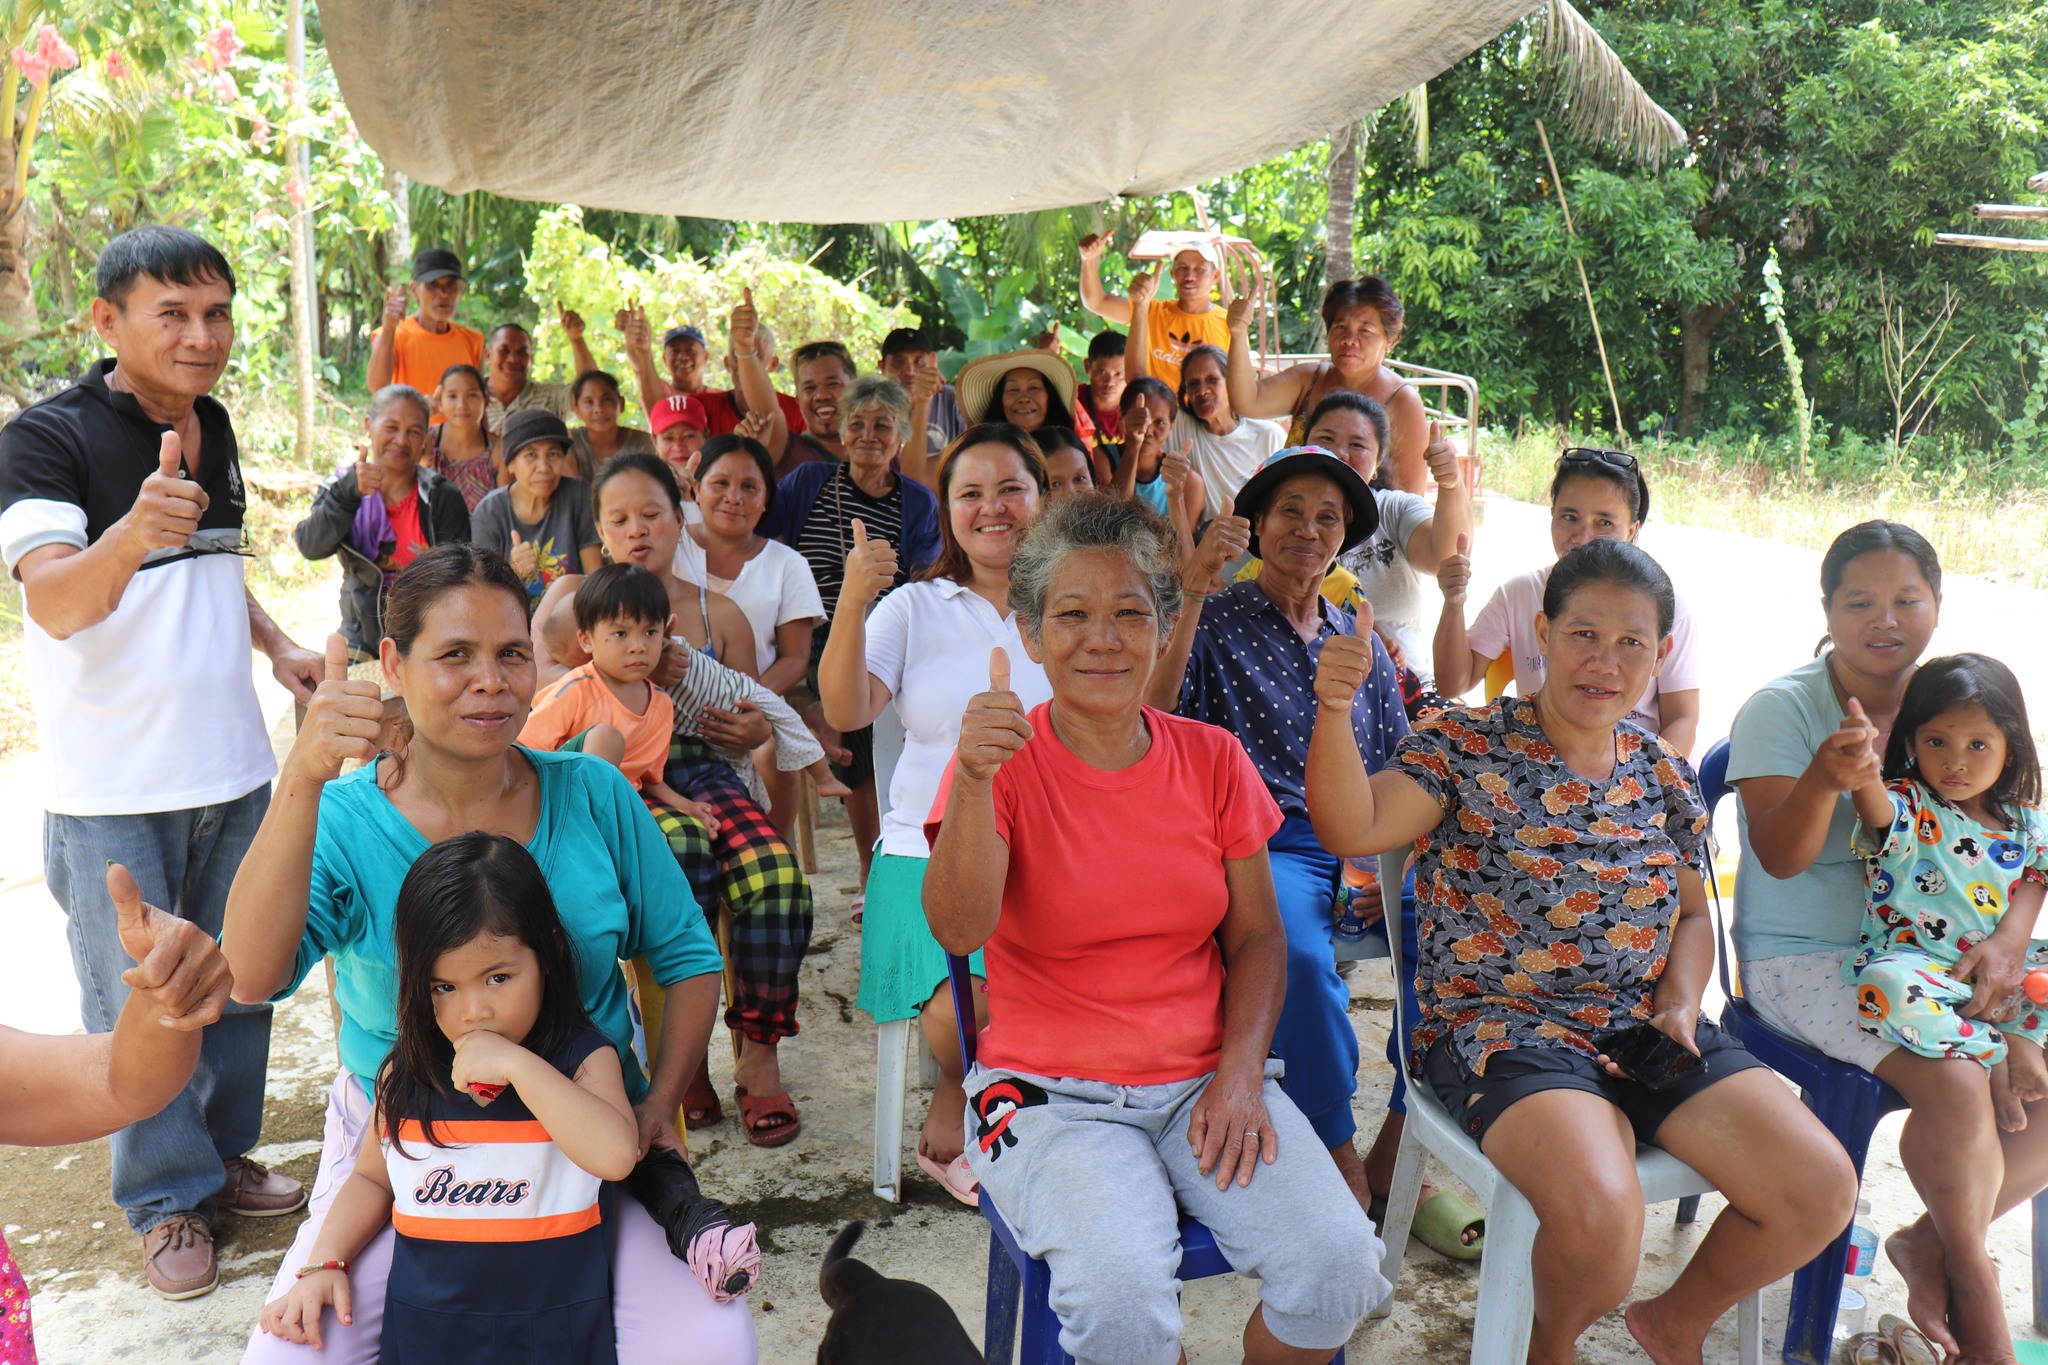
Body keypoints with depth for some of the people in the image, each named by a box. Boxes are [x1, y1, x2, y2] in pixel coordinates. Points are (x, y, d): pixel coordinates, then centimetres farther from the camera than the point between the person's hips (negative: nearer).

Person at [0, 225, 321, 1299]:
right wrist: (134, 533, -47)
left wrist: (278, 645, 6)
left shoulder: (212, 427, 7)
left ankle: (226, 1155, 35)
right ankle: (167, 1199, 23)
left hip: (233, 766, 6)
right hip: (112, 792, -6)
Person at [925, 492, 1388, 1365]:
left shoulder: (1211, 759, 4)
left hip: (1202, 1080, 3)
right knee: (1123, 1293, -29)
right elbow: (957, 930, -20)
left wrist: (1241, 1073, -6)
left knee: (1339, 1266, -19)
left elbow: (1256, 938, 9)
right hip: (1052, 1093, -3)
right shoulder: (1005, 763, -6)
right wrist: (973, 782, -35)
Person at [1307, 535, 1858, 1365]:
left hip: (1649, 1026, 6)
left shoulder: (1665, 775, 11)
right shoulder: (1468, 745, -6)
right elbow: (1354, 829, -20)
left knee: (1822, 1188, -7)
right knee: (1600, 1210, -31)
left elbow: (1691, 914, 20)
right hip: (1503, 1025, -6)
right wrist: (1334, 711, -35)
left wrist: (1681, 1003, 0)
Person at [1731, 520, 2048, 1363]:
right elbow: (1782, 858, -19)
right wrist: (1825, 778, -39)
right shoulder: (1781, 709, -10)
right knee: (1957, 1090, -27)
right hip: (1804, 962, -6)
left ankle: (1933, 1243, 5)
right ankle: (1975, 1287, 0)